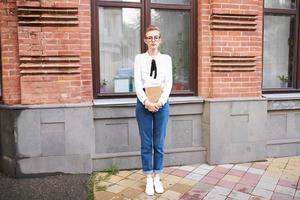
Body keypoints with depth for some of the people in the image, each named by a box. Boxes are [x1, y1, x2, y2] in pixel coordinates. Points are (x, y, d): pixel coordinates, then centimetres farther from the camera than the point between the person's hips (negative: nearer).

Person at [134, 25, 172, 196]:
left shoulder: (166, 58, 7)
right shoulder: (139, 58, 4)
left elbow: (169, 83, -1)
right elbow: (137, 83, -5)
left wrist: (160, 101, -14)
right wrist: (146, 102, -16)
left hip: (161, 103, 1)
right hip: (143, 103, -1)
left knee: (159, 143, 7)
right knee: (146, 143, 5)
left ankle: (157, 178, 22)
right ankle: (149, 179, 19)